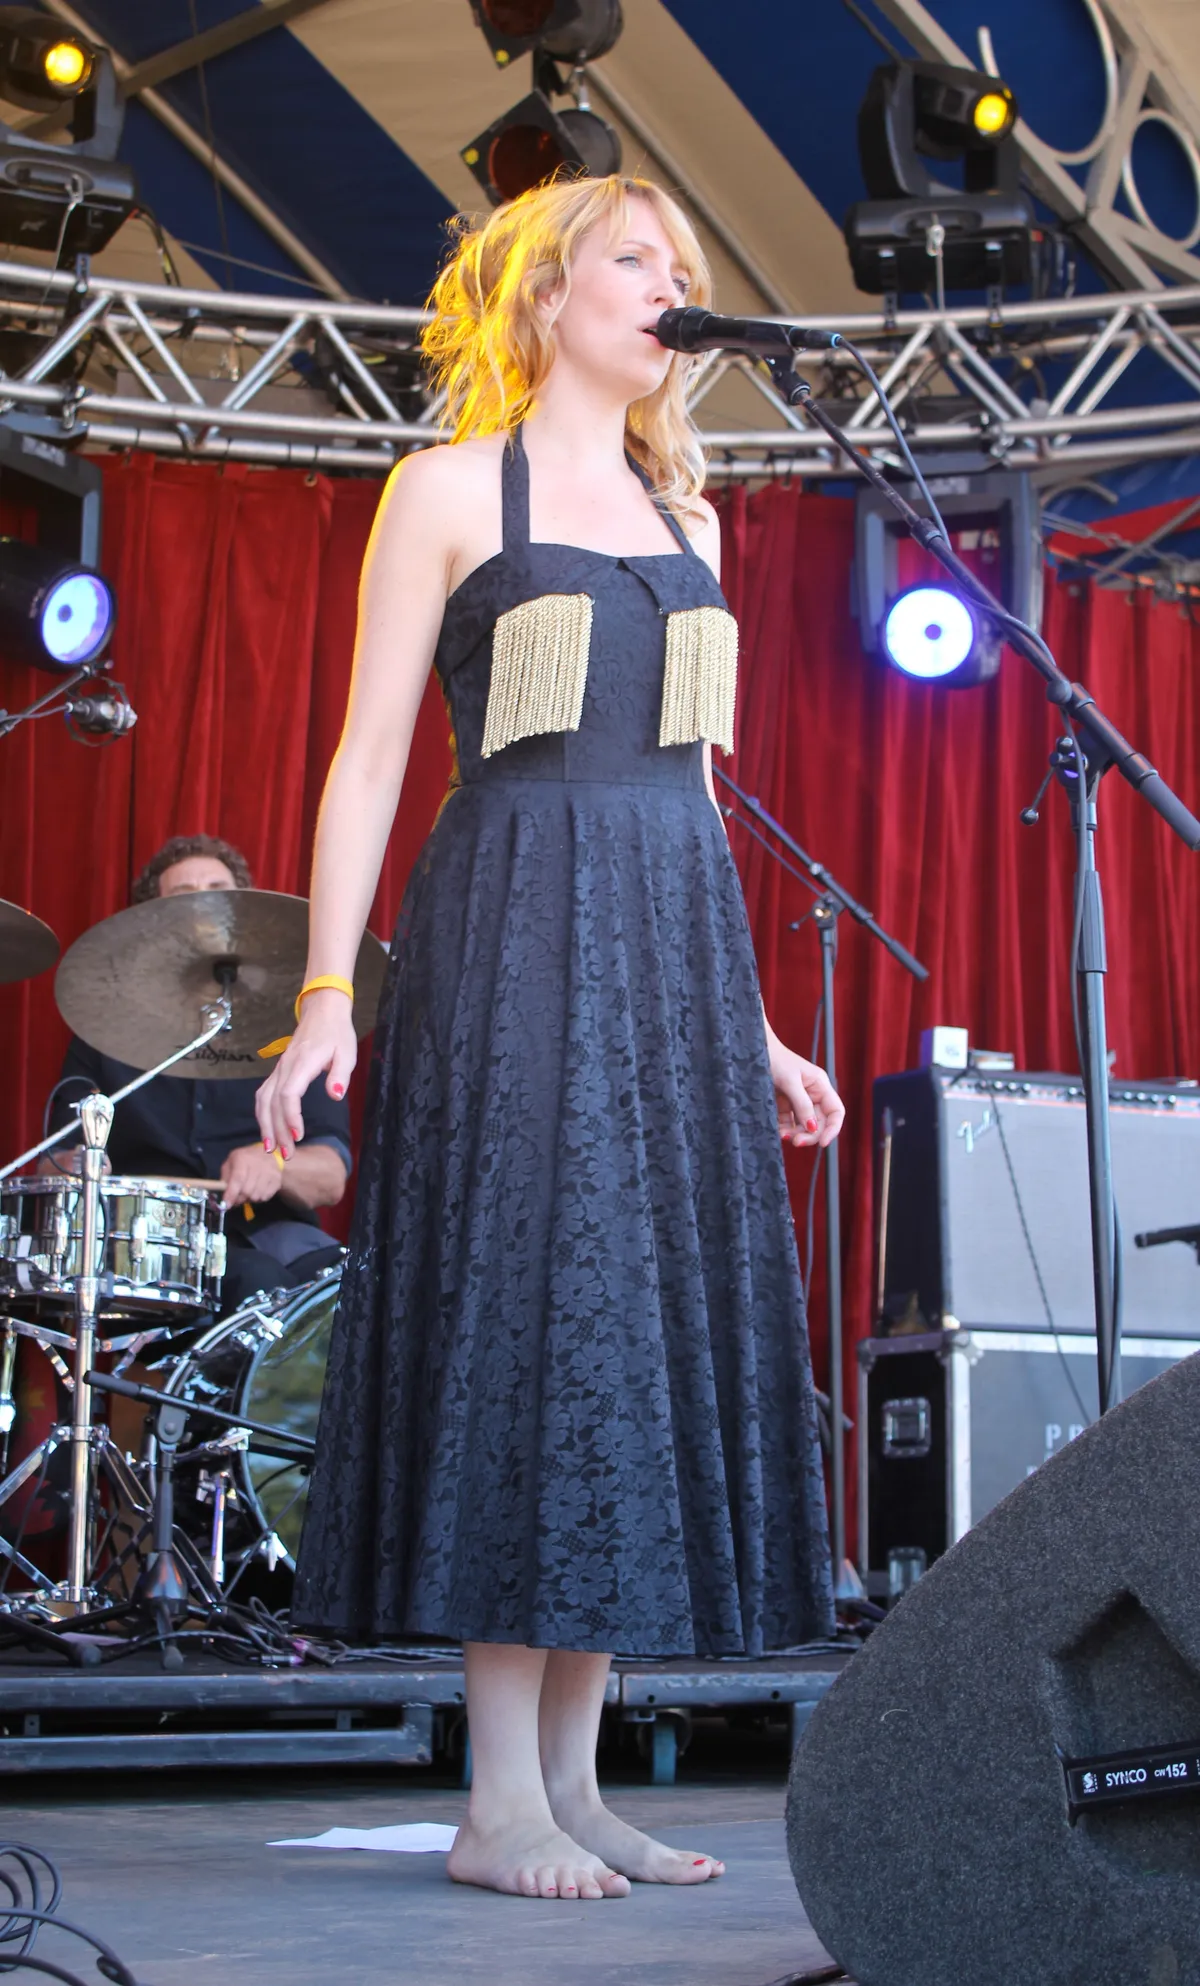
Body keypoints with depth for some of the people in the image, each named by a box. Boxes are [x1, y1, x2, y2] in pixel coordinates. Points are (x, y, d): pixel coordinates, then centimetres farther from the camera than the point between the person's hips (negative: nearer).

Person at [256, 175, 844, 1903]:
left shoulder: (684, 520, 21)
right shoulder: (454, 490, 4)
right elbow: (370, 754, -3)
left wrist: (750, 1025, 17)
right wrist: (326, 995, -13)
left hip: (677, 950, 6)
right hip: (514, 936, -6)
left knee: (660, 1307, 2)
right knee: (523, 1304, -10)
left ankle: (576, 1780, 8)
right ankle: (503, 1802, -5)